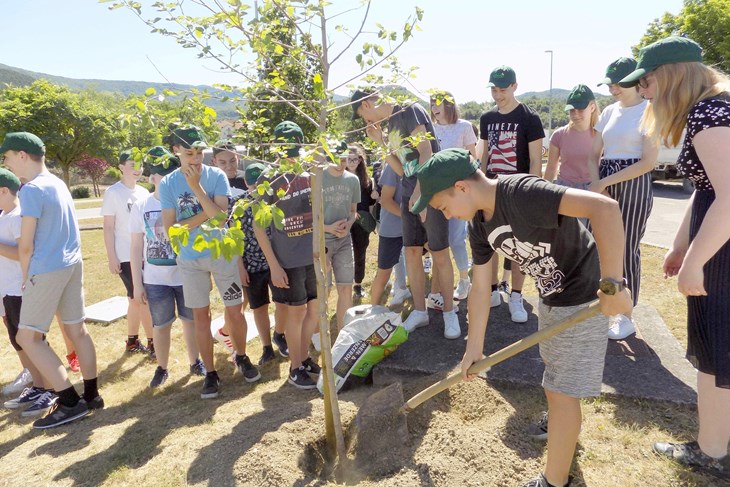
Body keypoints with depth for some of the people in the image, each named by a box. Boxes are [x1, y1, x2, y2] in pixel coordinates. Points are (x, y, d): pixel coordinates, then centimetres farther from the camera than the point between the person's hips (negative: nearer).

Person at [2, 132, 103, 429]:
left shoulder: (31, 189, -14)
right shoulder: (58, 183, 12)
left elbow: (26, 244, -14)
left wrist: (25, 277, 1)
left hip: (47, 270, -8)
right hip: (73, 264, 8)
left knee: (28, 337, 0)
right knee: (77, 330, 12)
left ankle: (70, 402, -1)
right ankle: (91, 395, 20)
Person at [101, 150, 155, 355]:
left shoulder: (143, 192, 10)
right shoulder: (113, 192, -7)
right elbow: (108, 227, -8)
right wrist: (111, 257, -12)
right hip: (125, 256, -6)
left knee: (136, 299, 14)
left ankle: (132, 341, 27)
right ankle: (153, 343, 6)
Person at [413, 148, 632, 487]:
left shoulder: (521, 193, -32)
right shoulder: (479, 225, -4)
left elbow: (605, 208, -40)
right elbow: (479, 287, 1)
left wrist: (612, 283, -39)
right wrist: (474, 348, 3)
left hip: (584, 297, -9)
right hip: (551, 297, 9)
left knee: (561, 391, -2)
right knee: (554, 373, 29)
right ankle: (565, 430, 56)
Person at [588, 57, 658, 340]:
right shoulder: (609, 112, 11)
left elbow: (648, 162, -14)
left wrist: (604, 182, -16)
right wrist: (596, 183, -6)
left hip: (634, 185, -6)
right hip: (604, 184, 6)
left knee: (626, 250, 0)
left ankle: (627, 318, 16)